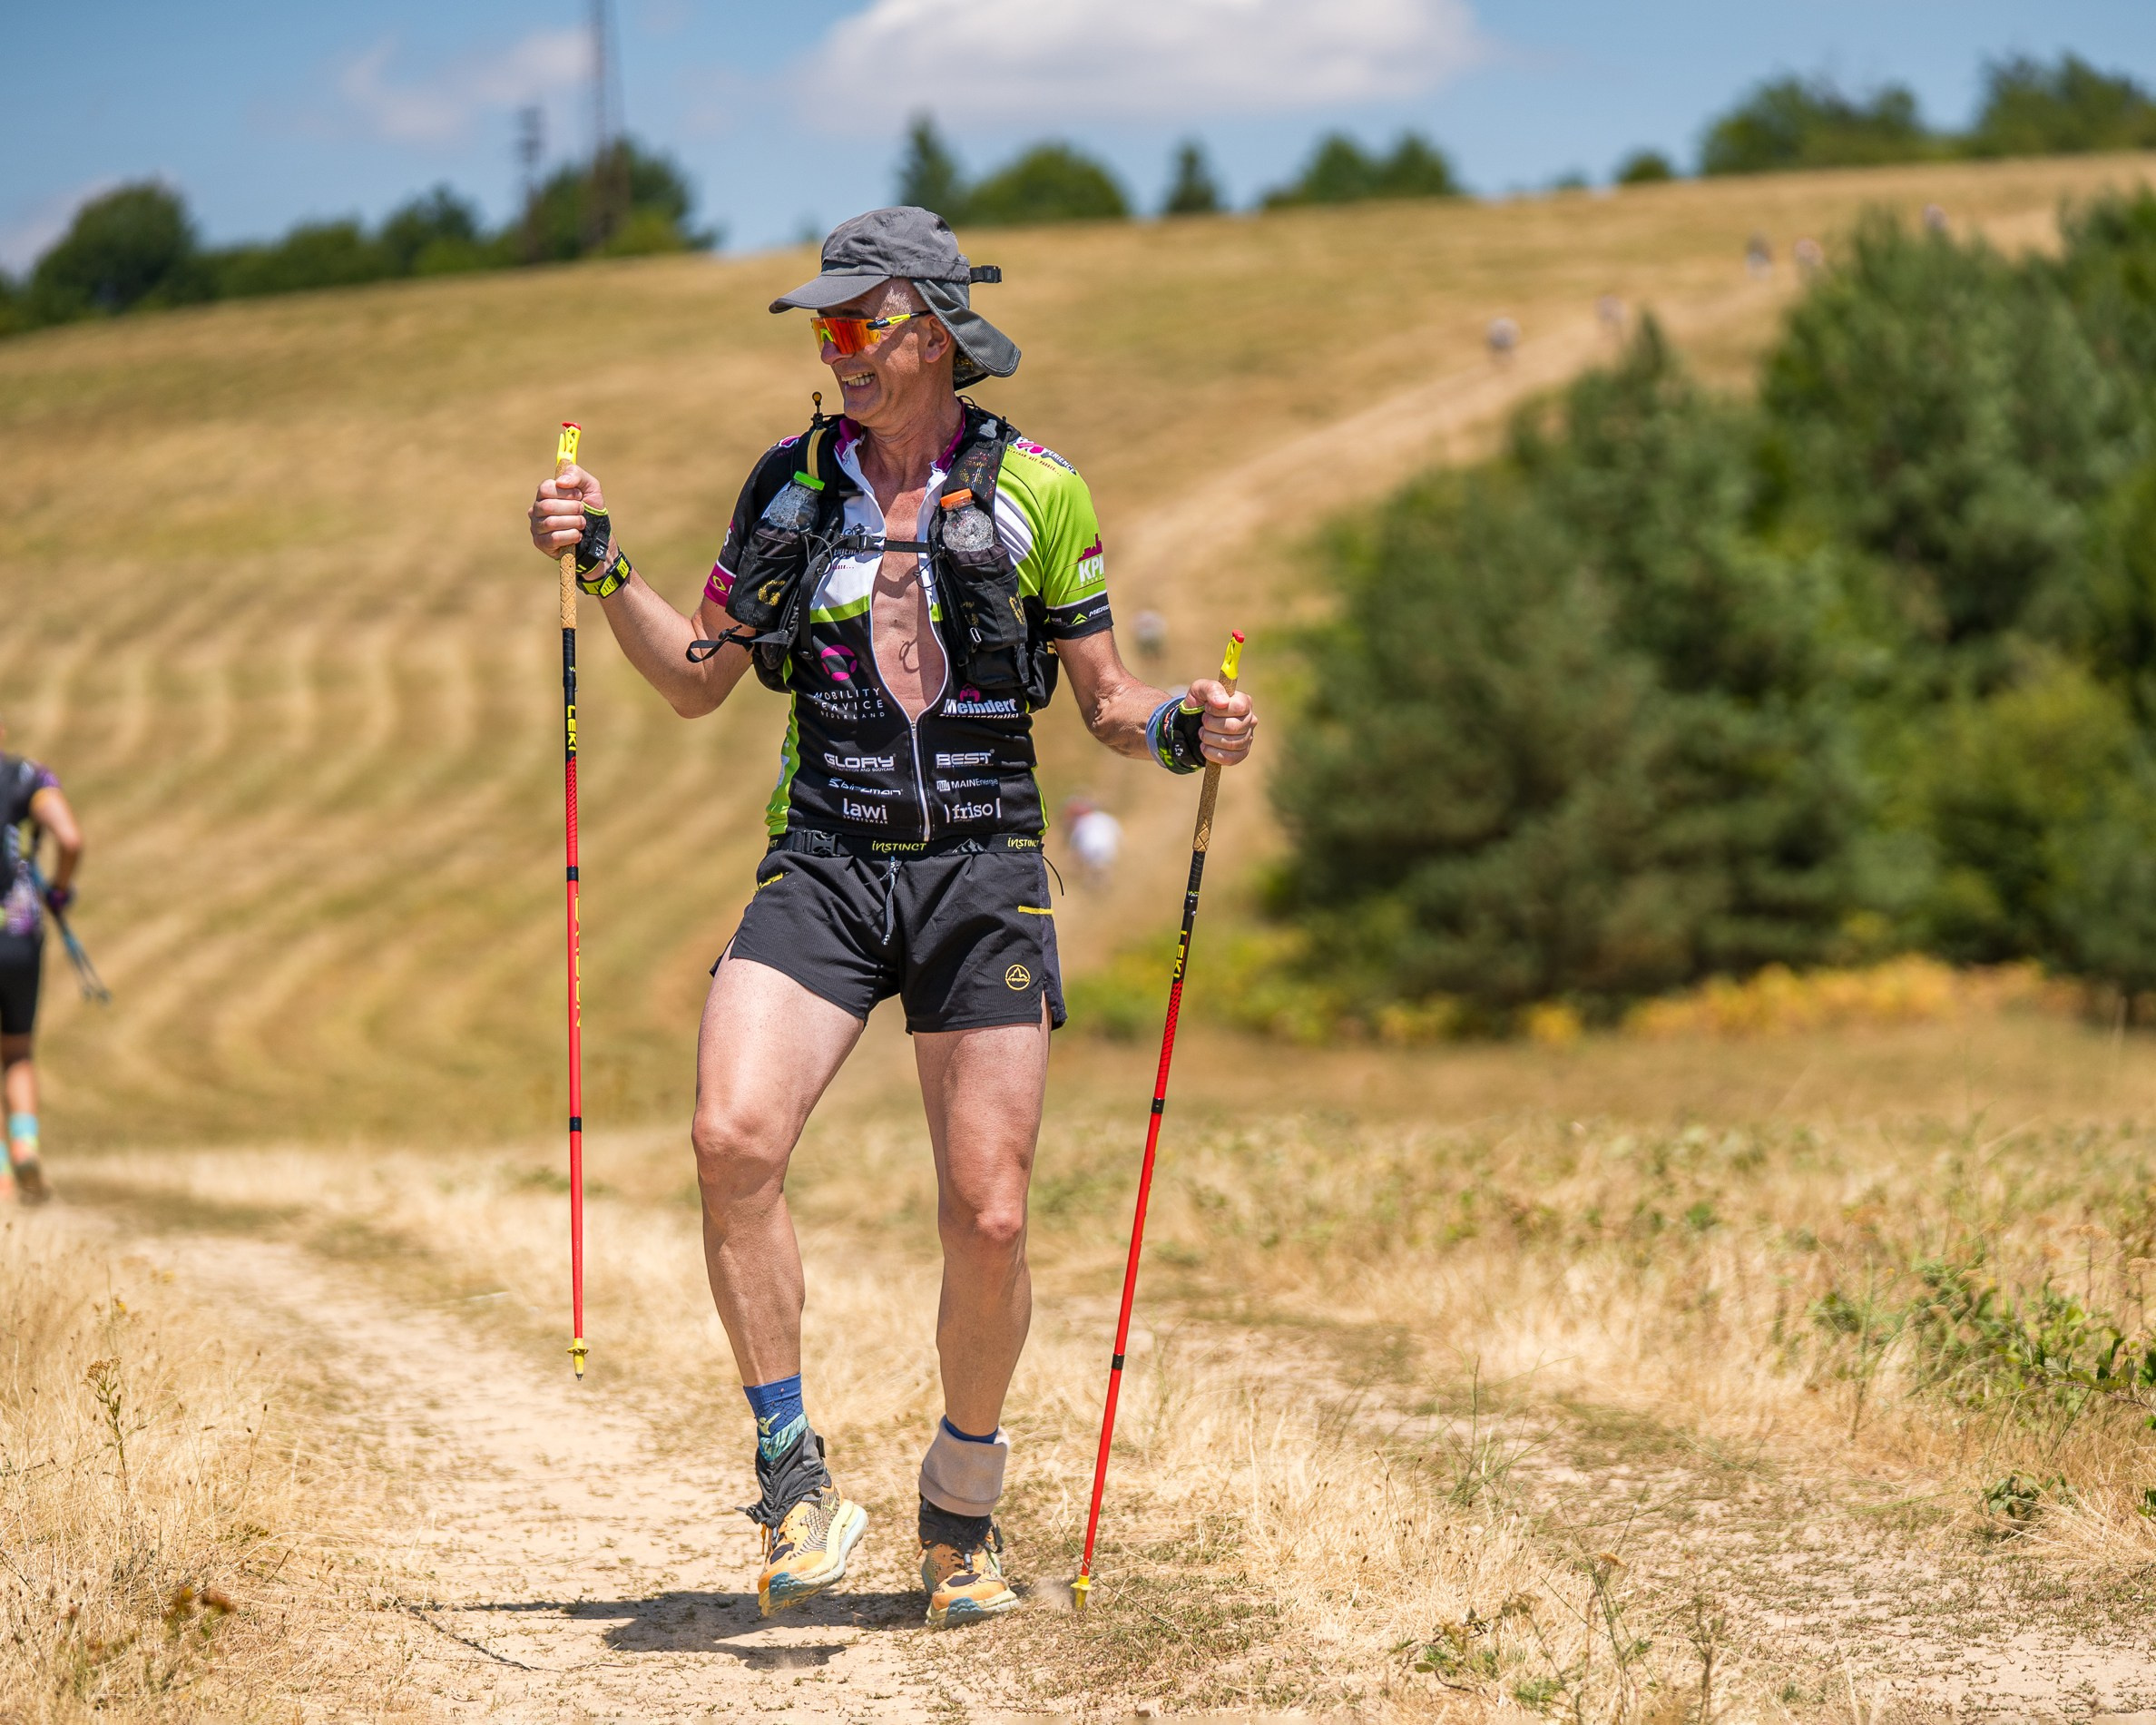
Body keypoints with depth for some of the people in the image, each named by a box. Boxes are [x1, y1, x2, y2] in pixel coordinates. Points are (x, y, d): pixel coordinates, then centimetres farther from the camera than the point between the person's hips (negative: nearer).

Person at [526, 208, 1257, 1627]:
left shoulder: (1038, 495, 3)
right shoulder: (792, 486, 8)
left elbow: (1105, 696, 10)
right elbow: (699, 680, 14)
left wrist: (1183, 731, -10)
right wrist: (607, 568, 0)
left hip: (984, 870, -1)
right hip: (824, 863, 1)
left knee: (990, 1220, -3)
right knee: (735, 1136, -23)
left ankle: (965, 1498, 21)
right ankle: (793, 1468, -8)